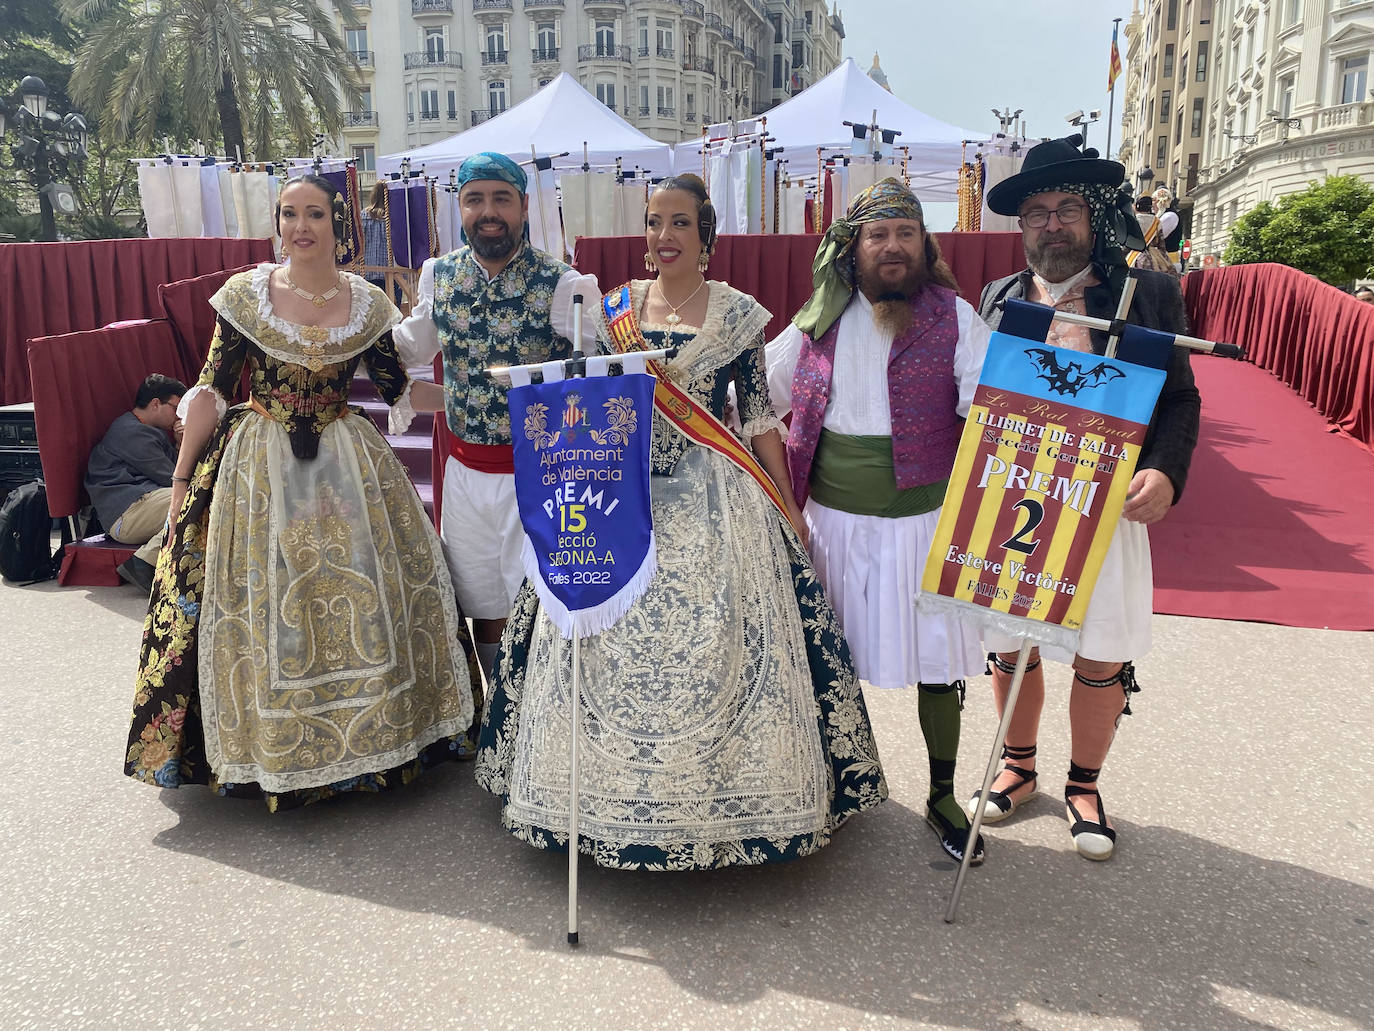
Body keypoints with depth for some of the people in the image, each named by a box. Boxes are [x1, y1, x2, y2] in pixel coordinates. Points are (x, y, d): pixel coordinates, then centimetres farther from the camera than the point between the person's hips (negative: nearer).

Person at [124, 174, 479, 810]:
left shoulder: (369, 304, 1)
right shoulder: (244, 294, -3)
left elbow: (399, 393, 8)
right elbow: (210, 392, -1)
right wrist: (181, 480, -1)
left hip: (347, 469, 1)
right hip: (258, 469, -1)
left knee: (361, 601, 4)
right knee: (260, 605, 5)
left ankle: (373, 739, 24)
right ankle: (266, 752, 24)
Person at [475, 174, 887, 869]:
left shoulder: (737, 314, 1)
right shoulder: (615, 308, 7)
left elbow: (759, 414, 2)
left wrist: (787, 505, 0)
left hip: (712, 498, -2)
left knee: (720, 645, -4)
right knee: (608, 643, 4)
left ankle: (729, 802, 15)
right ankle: (614, 798, 23)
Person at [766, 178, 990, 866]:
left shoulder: (955, 319, -4)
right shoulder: (821, 320, 5)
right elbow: (758, 398, 15)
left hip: (925, 521, -2)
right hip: (834, 521, 3)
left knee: (937, 659, 7)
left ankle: (943, 795, 28)